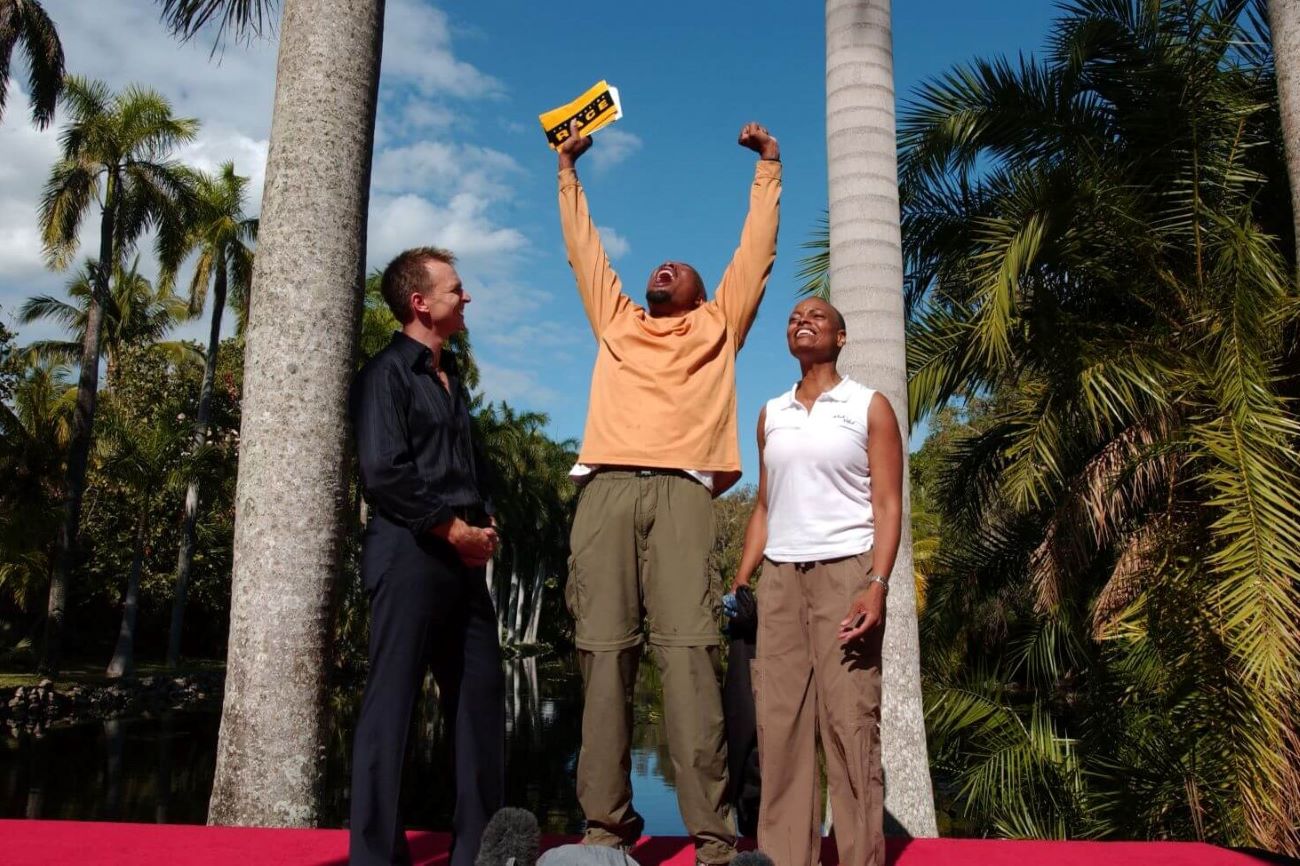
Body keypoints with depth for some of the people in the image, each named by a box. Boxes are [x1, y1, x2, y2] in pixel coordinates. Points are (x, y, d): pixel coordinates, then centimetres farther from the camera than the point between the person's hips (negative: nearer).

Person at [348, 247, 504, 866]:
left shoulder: (450, 378, 20)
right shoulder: (387, 373, -4)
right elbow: (384, 472, -15)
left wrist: (485, 526, 6)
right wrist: (455, 530, -11)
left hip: (463, 560, 8)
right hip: (409, 554, -8)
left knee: (481, 696, 8)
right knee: (391, 702, -3)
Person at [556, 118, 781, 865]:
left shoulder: (717, 326, 25)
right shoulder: (616, 322, 29)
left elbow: (756, 252, 26)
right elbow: (584, 250, 36)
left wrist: (769, 169, 30)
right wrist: (568, 170, 41)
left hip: (680, 489, -2)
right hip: (607, 488, 2)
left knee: (689, 651, -13)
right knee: (605, 652, -5)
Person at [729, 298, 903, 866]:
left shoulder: (869, 406, 5)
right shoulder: (771, 414, 16)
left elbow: (888, 506, -2)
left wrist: (877, 586, -16)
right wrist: (739, 584, 7)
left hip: (845, 570, -4)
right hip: (779, 576, 4)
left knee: (850, 721, -7)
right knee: (778, 721, 1)